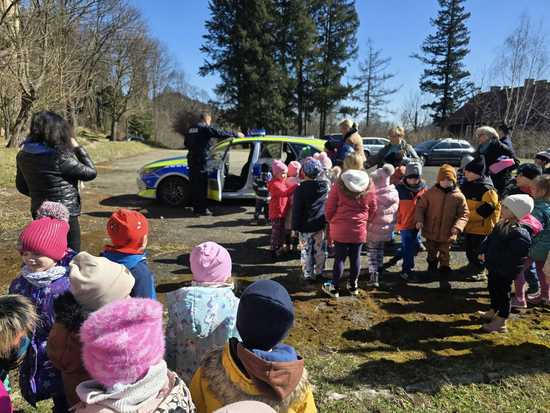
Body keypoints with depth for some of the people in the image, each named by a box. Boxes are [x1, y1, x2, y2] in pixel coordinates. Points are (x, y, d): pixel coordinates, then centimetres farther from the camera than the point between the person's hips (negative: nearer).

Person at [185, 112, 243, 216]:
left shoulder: (191, 129, 16)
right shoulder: (205, 128, -9)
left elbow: (186, 143, 26)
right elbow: (220, 133, -14)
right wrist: (235, 134, -5)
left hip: (192, 159, 8)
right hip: (201, 160, -8)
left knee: (195, 184, 13)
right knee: (202, 185, -3)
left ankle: (196, 207, 21)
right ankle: (202, 209, 0)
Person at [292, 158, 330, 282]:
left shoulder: (301, 189, -13)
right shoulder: (326, 186, -1)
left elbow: (297, 210, -11)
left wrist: (296, 226, -4)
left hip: (306, 226, -4)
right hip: (321, 225, 4)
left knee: (306, 251, 7)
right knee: (320, 250, 14)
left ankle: (308, 275, 13)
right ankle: (319, 273, 26)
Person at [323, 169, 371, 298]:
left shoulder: (339, 185, -8)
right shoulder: (368, 186, 0)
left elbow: (329, 208, -4)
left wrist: (331, 221, 12)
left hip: (340, 229, -2)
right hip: (359, 229, 2)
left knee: (339, 258, 6)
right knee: (355, 258, 12)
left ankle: (334, 288, 15)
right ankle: (353, 286, 26)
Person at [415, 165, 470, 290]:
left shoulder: (459, 196, -8)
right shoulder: (430, 192, -8)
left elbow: (464, 214, -5)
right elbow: (420, 206, -2)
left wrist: (458, 227, -20)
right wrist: (419, 220, -16)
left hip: (447, 234, -2)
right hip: (431, 232, 2)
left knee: (444, 257, 6)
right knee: (431, 253, 24)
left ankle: (444, 279, 15)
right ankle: (432, 266, 51)